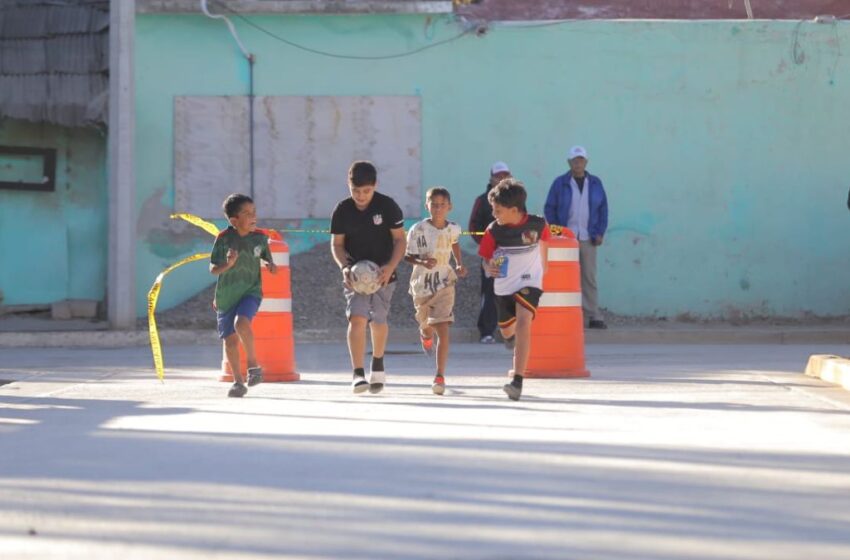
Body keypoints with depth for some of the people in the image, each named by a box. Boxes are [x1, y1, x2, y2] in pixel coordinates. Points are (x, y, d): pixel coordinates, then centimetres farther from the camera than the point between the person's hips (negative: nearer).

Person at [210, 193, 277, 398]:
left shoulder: (260, 237, -5)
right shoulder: (223, 239, -12)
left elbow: (266, 256, 13)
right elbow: (213, 269, -9)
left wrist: (270, 264, -10)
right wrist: (228, 264, -29)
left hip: (250, 291, -1)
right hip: (226, 295, 1)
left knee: (241, 322, -28)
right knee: (229, 339, 5)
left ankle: (253, 364, -11)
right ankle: (238, 381, 20)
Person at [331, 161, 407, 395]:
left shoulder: (388, 206, -10)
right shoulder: (342, 210, -5)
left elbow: (400, 239, -5)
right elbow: (337, 243, 3)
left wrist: (390, 266, -19)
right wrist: (344, 266, -15)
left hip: (382, 273, 0)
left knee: (378, 321, 11)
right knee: (357, 318, -17)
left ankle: (378, 365, 37)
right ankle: (358, 374, -20)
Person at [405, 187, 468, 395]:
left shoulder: (453, 229, -2)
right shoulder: (418, 229, -13)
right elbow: (408, 255, -10)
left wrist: (459, 264, 9)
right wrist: (422, 262, -29)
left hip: (444, 284, 0)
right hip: (421, 284, 0)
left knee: (442, 329, -14)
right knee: (427, 327, 19)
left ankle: (440, 376, -14)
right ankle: (425, 335, 61)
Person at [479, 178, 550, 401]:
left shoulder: (537, 224, -16)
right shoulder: (494, 230, -15)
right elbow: (486, 258, -4)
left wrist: (543, 264, 22)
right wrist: (489, 268, -27)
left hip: (529, 283, -3)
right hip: (503, 285, 3)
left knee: (523, 322, -26)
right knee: (507, 330, 20)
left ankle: (517, 381, -29)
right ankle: (512, 334, 64)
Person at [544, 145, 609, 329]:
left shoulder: (595, 183, 9)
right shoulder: (560, 183, 2)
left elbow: (603, 209, 11)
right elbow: (549, 209, 3)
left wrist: (600, 233, 1)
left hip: (588, 238, 2)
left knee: (589, 278, 1)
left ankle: (594, 317, 2)